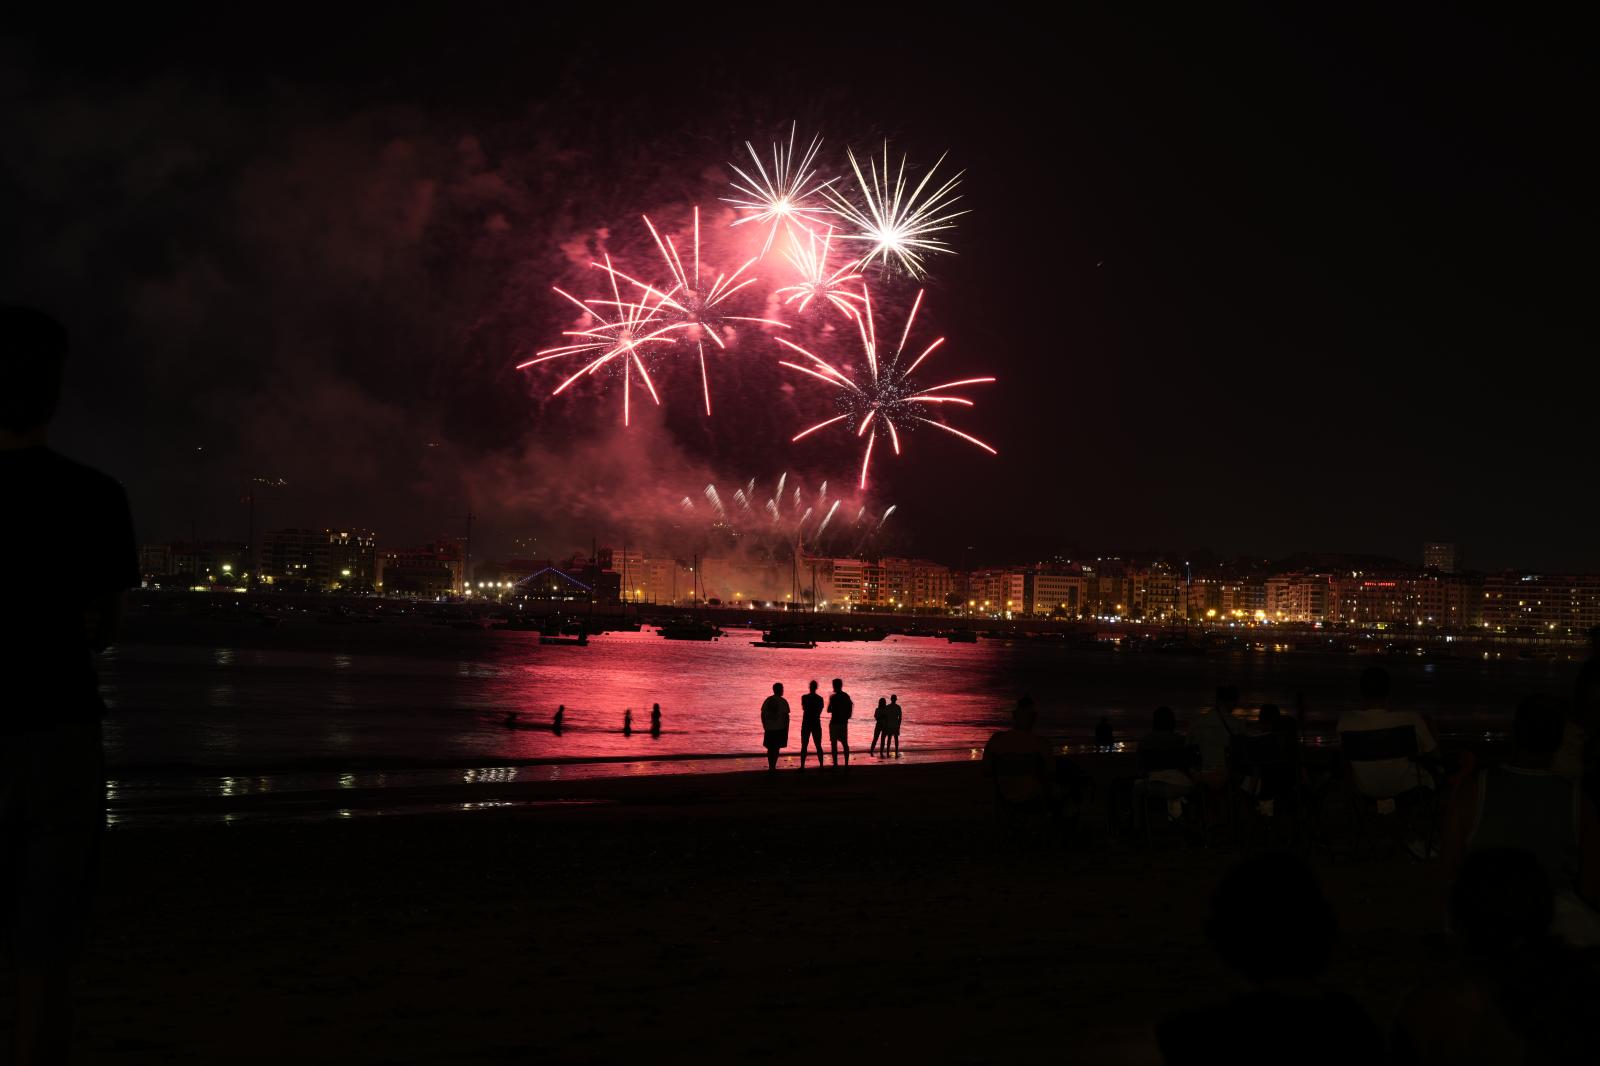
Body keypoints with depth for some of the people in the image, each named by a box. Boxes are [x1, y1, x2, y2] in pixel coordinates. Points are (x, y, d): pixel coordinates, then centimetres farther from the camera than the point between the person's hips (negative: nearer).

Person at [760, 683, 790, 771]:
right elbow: (786, 717, -9)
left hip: (769, 728, 4)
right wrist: (787, 730, -1)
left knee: (770, 748, 14)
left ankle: (770, 767, 17)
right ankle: (773, 767, -3)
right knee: (776, 748, 2)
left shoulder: (767, 700, 5)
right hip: (780, 728, -4)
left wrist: (765, 727, 16)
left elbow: (762, 715, 7)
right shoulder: (783, 702, -8)